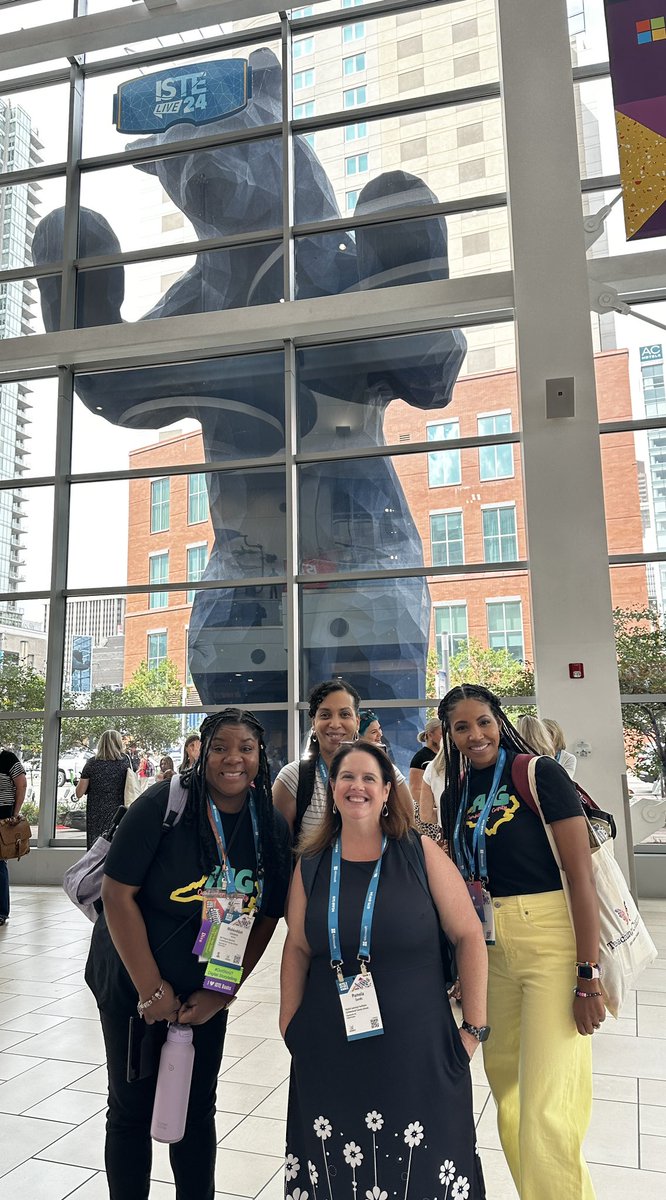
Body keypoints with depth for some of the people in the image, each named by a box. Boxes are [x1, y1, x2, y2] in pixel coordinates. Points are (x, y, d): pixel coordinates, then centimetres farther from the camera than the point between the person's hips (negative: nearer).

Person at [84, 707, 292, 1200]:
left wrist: (220, 994, -5)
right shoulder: (164, 803, -21)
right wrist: (151, 989, -17)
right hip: (133, 983, -3)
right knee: (133, 1108, 9)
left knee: (198, 1110, 14)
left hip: (207, 993, 4)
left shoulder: (272, 828, -8)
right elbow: (118, 893, -20)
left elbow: (266, 919, -1)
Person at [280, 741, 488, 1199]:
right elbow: (297, 948, 11)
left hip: (417, 1051, -2)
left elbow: (469, 935, -3)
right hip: (330, 1054, 2)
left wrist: (475, 1026, -5)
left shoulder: (421, 854, -5)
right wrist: (290, 1024, 6)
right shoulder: (311, 865, 3)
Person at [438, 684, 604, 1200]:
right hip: (489, 948, 7)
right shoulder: (456, 795, 8)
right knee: (506, 1086, 19)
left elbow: (582, 874, -14)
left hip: (552, 944, -7)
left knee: (547, 1108, -6)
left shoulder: (540, 774, -11)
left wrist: (588, 976, -17)